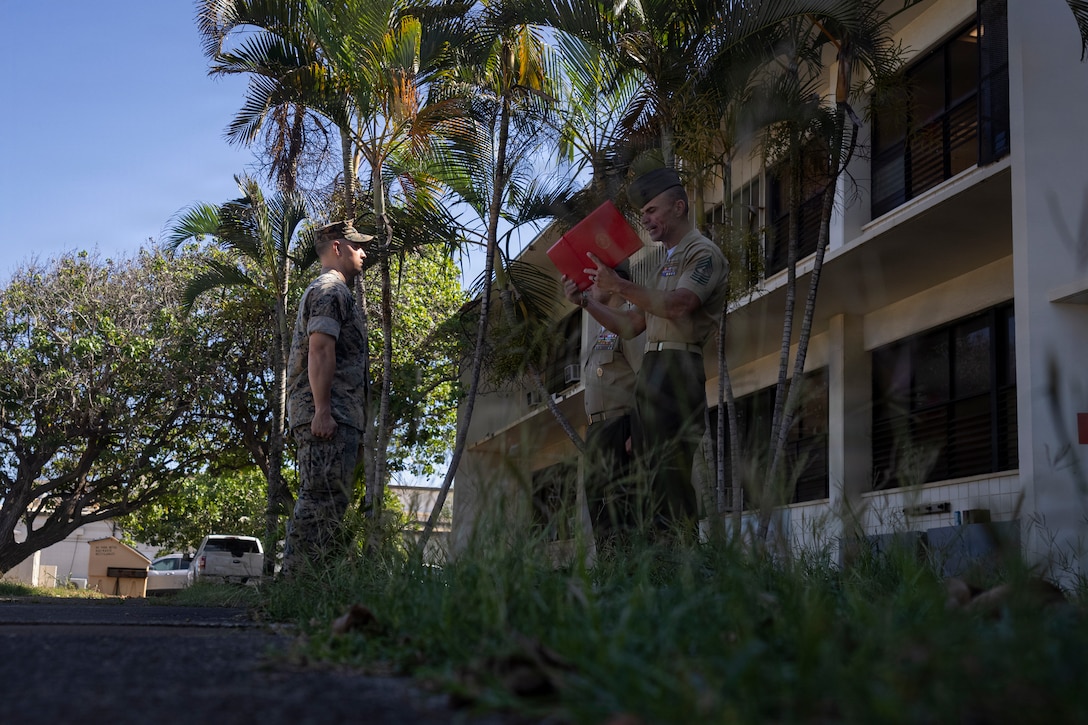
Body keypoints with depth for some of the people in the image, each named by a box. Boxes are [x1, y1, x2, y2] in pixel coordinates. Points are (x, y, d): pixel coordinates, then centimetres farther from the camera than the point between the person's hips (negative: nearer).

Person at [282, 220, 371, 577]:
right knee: (322, 498, -15)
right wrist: (322, 410, -24)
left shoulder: (328, 291, 29)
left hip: (333, 415, 11)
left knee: (328, 499, 10)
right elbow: (320, 349, -17)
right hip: (329, 414, -11)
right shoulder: (330, 290, -5)